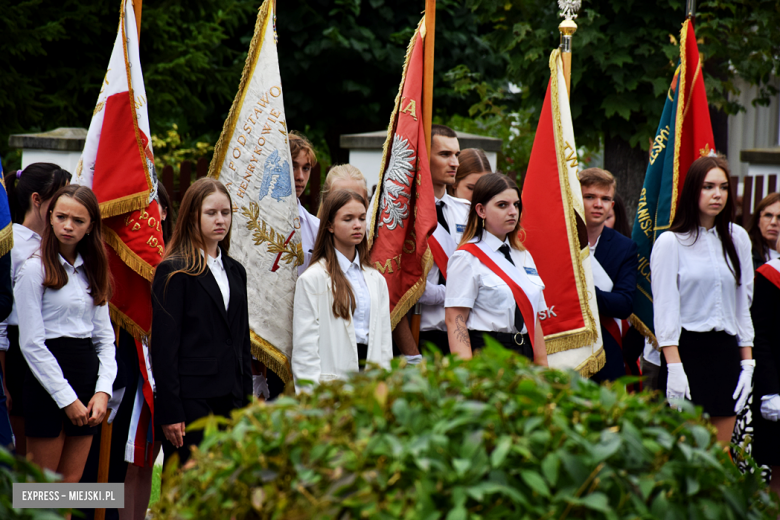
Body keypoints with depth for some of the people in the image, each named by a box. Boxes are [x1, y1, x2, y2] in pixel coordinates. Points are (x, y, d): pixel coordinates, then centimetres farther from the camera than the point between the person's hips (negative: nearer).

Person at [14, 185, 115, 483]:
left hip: (88, 375, 6)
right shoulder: (35, 269, -6)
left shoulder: (92, 271, 13)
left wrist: (103, 390, -3)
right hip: (48, 386, -6)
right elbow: (31, 343, -10)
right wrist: (67, 398, -12)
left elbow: (105, 337, 12)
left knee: (72, 481, 5)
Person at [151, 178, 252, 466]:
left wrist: (246, 401, 11)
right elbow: (163, 346, -8)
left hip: (231, 399, 6)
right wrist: (170, 412, -14)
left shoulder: (235, 271, 16)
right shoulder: (173, 271, -4)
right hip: (191, 398, -6)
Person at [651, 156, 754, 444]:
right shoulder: (671, 242, -2)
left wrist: (747, 363, 7)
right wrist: (674, 366, -15)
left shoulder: (738, 239, 11)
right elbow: (664, 309, -6)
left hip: (726, 353, 4)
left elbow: (743, 304, 14)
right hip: (687, 350, -4)